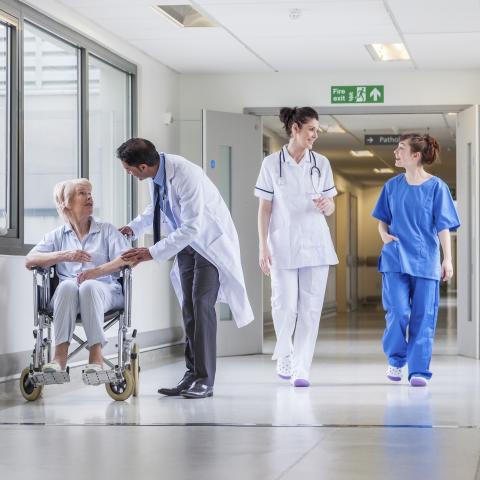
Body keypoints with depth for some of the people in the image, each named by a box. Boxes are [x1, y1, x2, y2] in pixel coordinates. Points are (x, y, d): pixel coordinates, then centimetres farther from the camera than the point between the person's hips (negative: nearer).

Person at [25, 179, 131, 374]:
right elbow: (29, 260, 4)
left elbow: (125, 259, -2)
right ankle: (60, 355, -42)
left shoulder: (107, 230, 17)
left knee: (88, 287, -37)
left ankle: (96, 356, -43)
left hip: (104, 289, -1)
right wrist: (64, 255, -12)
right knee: (67, 285, -35)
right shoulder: (57, 235, 19)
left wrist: (97, 271, -20)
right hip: (67, 293, 1)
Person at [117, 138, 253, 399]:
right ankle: (192, 374, 10)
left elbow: (191, 229, -34)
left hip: (210, 239, -8)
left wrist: (153, 253, -33)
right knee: (188, 307, 5)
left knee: (201, 304, -15)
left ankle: (205, 379, -12)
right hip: (186, 241, 8)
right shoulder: (156, 173, -8)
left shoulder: (186, 176, -32)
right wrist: (134, 227, 2)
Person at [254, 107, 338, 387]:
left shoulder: (321, 163, 6)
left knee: (310, 308, -2)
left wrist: (325, 205, -14)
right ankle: (284, 355, 25)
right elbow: (265, 208, 1)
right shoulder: (272, 164, 0)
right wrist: (263, 247, -5)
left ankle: (301, 369, 3)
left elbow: (331, 209, 10)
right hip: (283, 245, -2)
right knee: (285, 306, -3)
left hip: (315, 245, 2)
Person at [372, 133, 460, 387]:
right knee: (398, 312, -9)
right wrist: (384, 234, -4)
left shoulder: (436, 186, -1)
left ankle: (419, 371, 7)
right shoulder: (392, 185, 7)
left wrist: (447, 259, -6)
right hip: (395, 259, 2)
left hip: (425, 259, -2)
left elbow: (443, 226, -1)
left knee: (423, 316, 0)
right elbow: (382, 219, 17)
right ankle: (395, 360, 14)